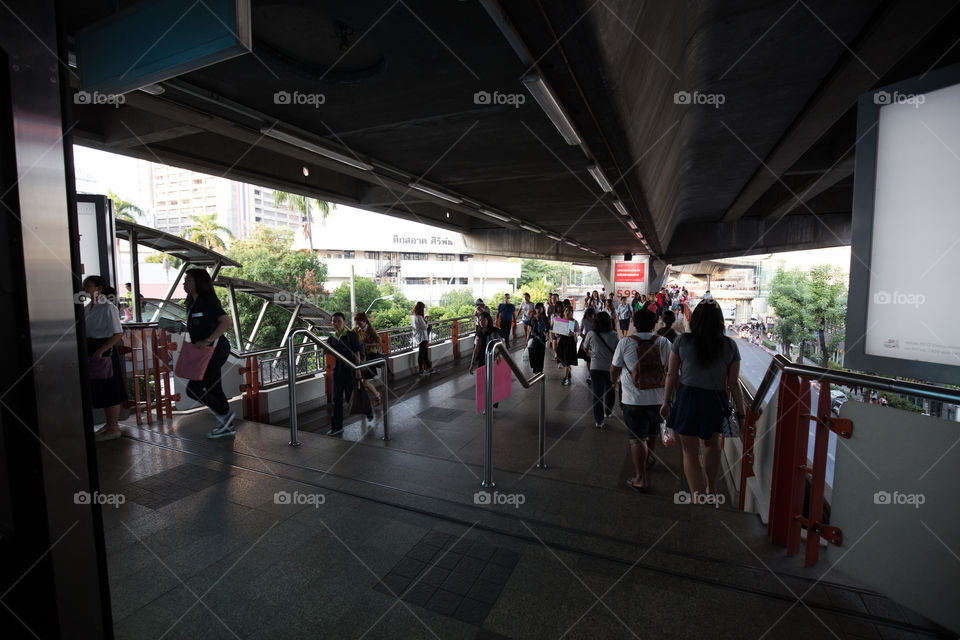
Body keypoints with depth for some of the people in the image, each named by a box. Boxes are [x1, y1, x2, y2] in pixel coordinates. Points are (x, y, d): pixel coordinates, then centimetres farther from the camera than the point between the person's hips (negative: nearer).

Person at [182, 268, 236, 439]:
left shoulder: (208, 301, -16)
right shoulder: (192, 304, 14)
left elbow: (226, 322, -28)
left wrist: (207, 341, -29)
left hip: (216, 351, -10)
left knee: (193, 389, -6)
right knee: (214, 389, 13)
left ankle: (225, 414, 10)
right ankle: (228, 426, 22)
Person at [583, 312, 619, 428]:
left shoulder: (591, 334, -8)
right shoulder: (614, 335, -9)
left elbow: (585, 348, 8)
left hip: (595, 367, -1)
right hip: (610, 367, 1)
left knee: (597, 394, 6)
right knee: (609, 391, 23)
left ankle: (598, 421, 8)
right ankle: (608, 412, 43)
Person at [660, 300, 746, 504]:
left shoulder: (683, 341, -8)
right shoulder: (730, 345, -4)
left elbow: (671, 375, -5)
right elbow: (734, 383, -2)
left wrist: (666, 401, 5)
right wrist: (741, 411, 8)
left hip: (687, 399, -2)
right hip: (715, 402, 2)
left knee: (690, 451, 10)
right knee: (711, 443, 27)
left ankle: (696, 498, 14)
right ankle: (711, 491, 37)